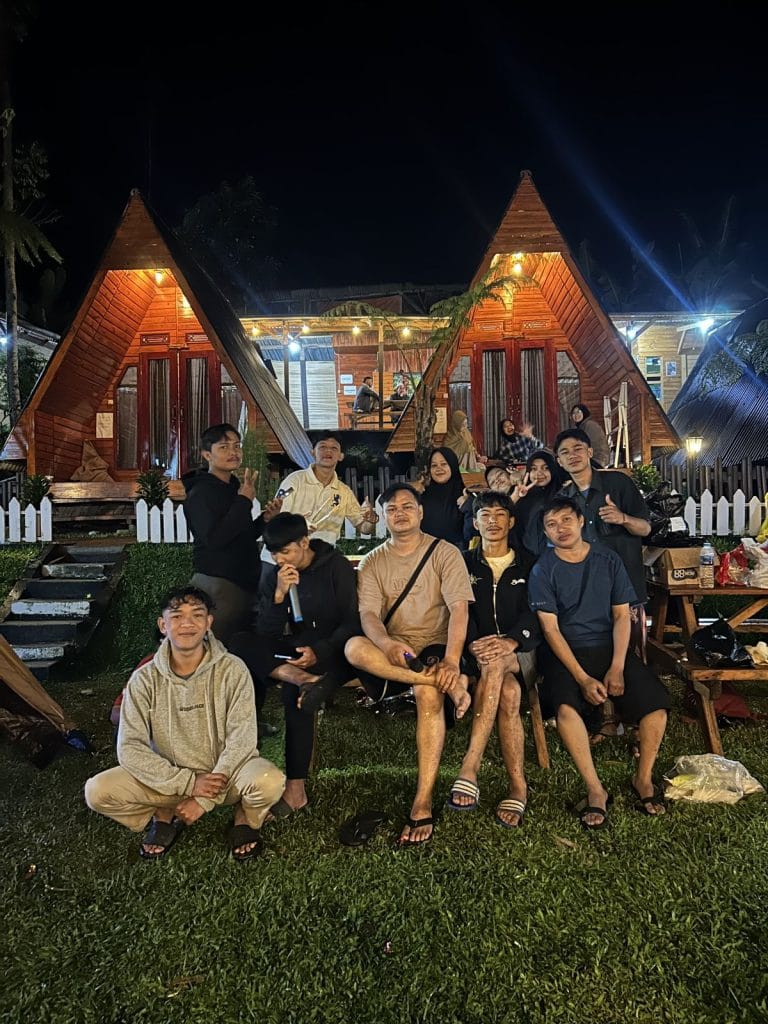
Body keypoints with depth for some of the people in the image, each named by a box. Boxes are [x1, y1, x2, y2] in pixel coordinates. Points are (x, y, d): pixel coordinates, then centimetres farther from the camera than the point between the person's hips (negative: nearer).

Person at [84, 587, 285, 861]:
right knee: (97, 791, -19)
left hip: (226, 771, -2)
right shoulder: (145, 679, -9)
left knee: (269, 781, -33)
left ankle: (246, 819, 4)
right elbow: (130, 749, -13)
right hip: (171, 777, 2)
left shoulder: (232, 670, -14)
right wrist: (189, 783, -21)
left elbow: (241, 740, -16)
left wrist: (205, 800, -20)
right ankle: (165, 815, 9)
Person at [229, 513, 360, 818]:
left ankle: (296, 790, -21)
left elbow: (352, 623, -9)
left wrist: (319, 652, -24)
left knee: (295, 694, -32)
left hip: (333, 651, -5)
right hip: (295, 650, 5)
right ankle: (300, 678, -38)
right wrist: (279, 595, -16)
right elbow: (265, 633, -1)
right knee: (240, 643, -20)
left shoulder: (337, 567, -5)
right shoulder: (273, 576, 7)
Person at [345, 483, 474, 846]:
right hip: (390, 653, 3)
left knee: (428, 693, -35)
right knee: (354, 646, -31)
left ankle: (422, 805, -29)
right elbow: (368, 615, -6)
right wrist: (387, 644, -30)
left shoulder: (445, 553, 1)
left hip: (435, 647, -2)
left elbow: (459, 608, -11)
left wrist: (451, 660, -28)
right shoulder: (372, 562, 8)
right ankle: (451, 682, -33)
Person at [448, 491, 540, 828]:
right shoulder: (465, 564, 14)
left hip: (521, 653, -1)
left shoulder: (528, 564, 12)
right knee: (508, 693, -35)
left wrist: (511, 641, -24)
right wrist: (474, 644, -21)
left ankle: (470, 768, -43)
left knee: (495, 663, -38)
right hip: (479, 653, 1)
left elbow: (534, 613, -3)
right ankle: (518, 787, -33)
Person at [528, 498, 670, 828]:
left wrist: (616, 668, -10)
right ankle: (595, 790, -17)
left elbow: (622, 616, 4)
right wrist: (583, 678, -18)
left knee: (656, 701, -18)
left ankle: (644, 778, 4)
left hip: (610, 647, 3)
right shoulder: (543, 569, -3)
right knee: (566, 705, -31)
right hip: (566, 652, -2)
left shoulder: (608, 559, 5)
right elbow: (550, 629, -8)